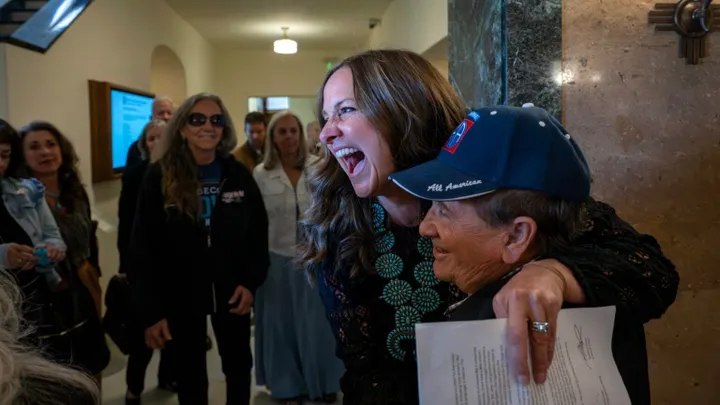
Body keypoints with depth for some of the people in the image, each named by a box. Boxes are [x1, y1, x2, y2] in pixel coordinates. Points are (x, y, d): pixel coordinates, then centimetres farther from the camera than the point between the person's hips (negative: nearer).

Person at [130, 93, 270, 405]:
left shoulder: (238, 175, -3)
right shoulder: (159, 177, -9)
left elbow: (259, 234, 3)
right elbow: (143, 248, -9)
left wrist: (251, 282, -9)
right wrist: (150, 311, -12)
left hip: (231, 292, 2)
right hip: (180, 295, -2)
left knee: (239, 367, 18)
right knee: (190, 377, 15)